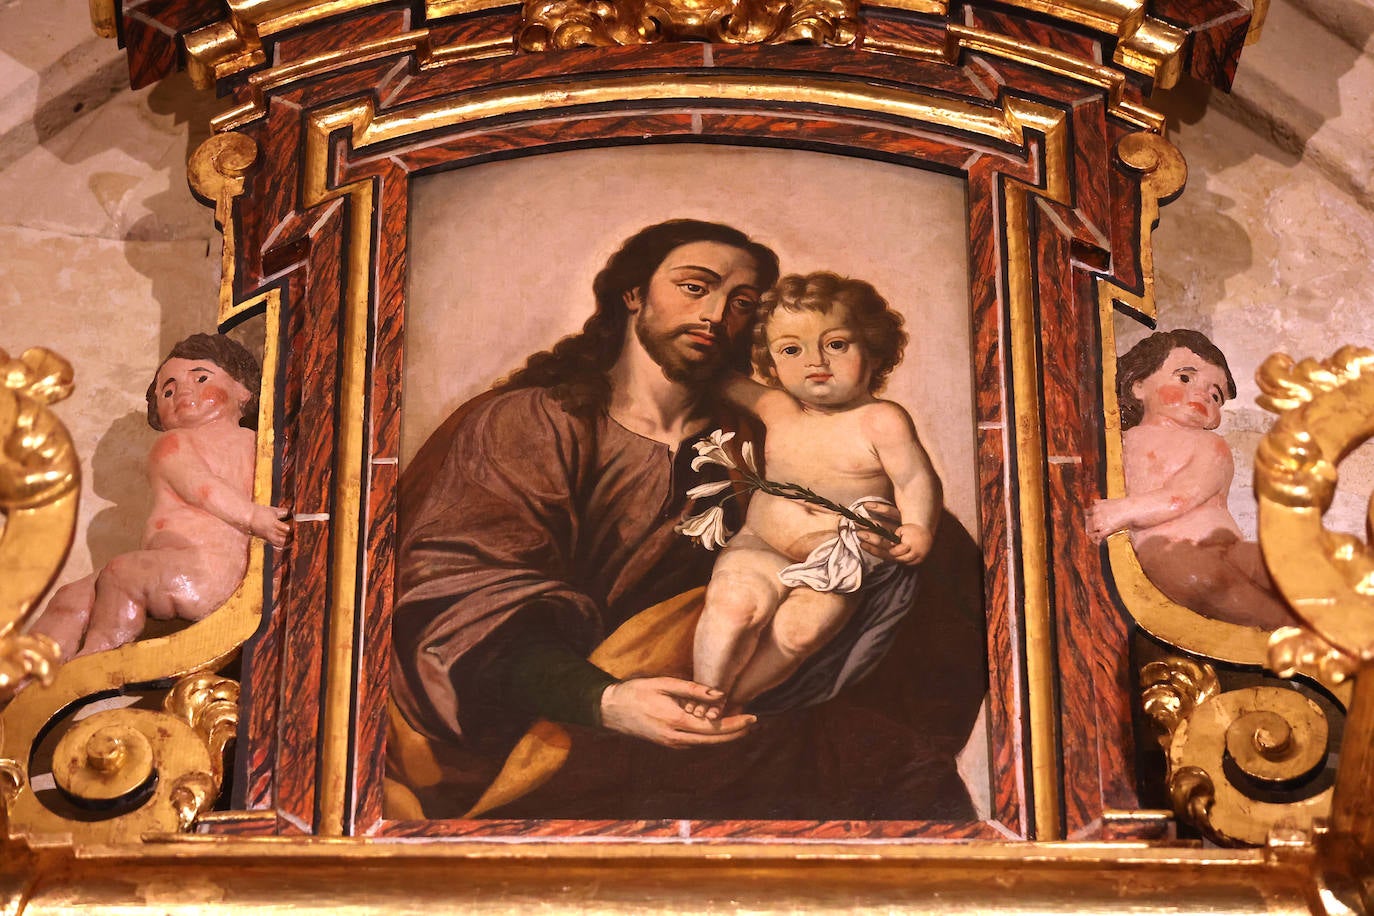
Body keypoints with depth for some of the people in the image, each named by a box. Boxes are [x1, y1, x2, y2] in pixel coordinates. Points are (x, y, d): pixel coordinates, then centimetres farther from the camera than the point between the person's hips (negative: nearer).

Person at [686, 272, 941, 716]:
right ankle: (706, 690, -13)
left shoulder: (882, 421, -7)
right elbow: (729, 382, 24)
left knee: (799, 628, -30)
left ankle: (733, 696, -15)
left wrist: (918, 529, -23)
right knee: (735, 601, -28)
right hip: (761, 548, 3)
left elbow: (915, 480, -8)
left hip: (837, 565, -3)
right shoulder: (777, 408, 7)